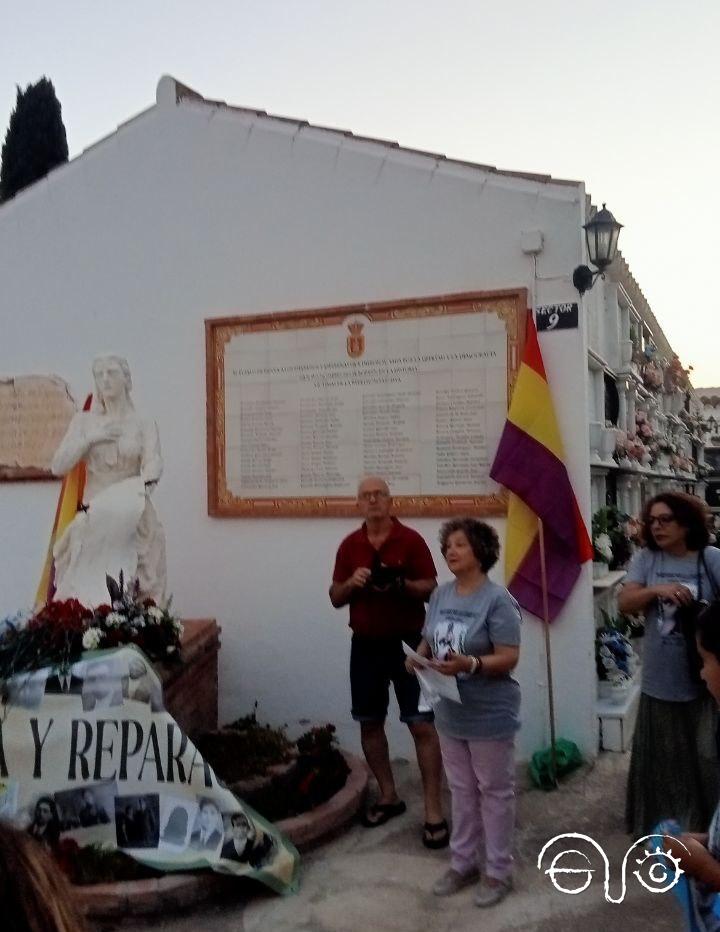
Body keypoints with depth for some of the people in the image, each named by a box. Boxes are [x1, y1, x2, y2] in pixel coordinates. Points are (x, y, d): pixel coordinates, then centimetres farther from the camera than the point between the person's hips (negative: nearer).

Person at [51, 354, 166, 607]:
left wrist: (141, 486, -32)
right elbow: (58, 466, 3)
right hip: (91, 517, 1)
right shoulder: (84, 421, 10)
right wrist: (90, 437, -7)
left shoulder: (144, 425, 5)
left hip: (132, 517, -1)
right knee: (85, 590, -5)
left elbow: (154, 464, -11)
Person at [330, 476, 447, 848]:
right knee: (369, 723, 12)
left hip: (408, 642, -4)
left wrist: (401, 584, -25)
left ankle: (433, 810, 3)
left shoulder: (411, 540, -6)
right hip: (366, 645, 4)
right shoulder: (349, 545, 5)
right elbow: (335, 598, 7)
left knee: (422, 725, -5)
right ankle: (389, 796, 29)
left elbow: (431, 589, -7)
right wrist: (351, 583, -14)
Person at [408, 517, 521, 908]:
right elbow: (429, 640, 12)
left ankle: (498, 871, 24)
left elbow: (509, 658, -20)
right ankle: (463, 862, 34)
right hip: (450, 713, 6)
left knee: (494, 792, 10)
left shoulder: (497, 599, -18)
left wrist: (470, 665, -34)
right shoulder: (441, 594, 3)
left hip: (489, 715, -6)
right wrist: (418, 656, -9)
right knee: (461, 790, 19)